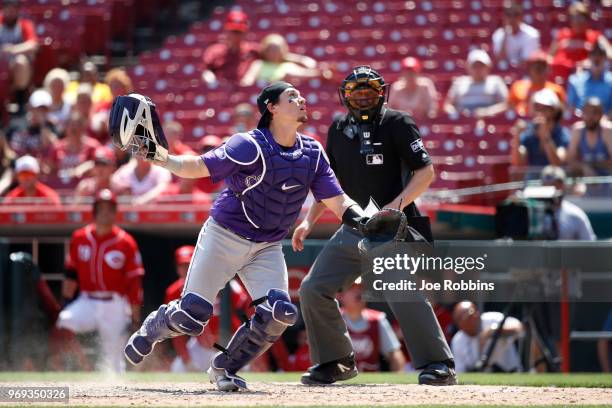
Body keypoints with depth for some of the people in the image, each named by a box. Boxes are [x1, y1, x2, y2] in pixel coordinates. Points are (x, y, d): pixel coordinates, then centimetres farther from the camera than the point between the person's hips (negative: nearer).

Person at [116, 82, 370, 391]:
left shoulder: (312, 154, 0)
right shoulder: (250, 146, -18)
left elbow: (338, 202, 0)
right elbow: (196, 167, -22)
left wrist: (365, 222, -19)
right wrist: (158, 157, -38)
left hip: (267, 249, 5)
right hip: (223, 238, -5)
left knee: (280, 314, -17)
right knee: (191, 315, -7)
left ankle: (224, 368, 6)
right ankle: (151, 330, 31)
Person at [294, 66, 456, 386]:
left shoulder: (397, 123, -5)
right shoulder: (339, 129, 13)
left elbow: (426, 171, -11)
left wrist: (397, 205, -24)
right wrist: (309, 221, 14)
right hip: (353, 227, 7)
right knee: (313, 290, 2)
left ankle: (438, 365, -17)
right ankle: (336, 362, 16)